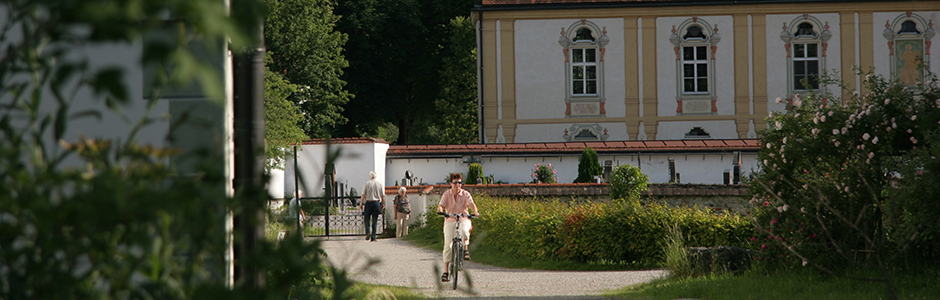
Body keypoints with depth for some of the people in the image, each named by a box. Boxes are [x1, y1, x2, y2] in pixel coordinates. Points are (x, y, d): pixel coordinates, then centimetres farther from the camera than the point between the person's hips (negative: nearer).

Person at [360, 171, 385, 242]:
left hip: (368, 202, -2)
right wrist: (383, 204, 11)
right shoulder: (380, 184, 5)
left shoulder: (367, 184, -1)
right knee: (374, 221, 5)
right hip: (377, 203, 2)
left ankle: (367, 232, -13)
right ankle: (373, 237, 2)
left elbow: (363, 195, -4)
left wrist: (361, 204, 1)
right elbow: (383, 195, 3)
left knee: (367, 219, 10)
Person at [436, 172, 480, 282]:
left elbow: (471, 203, -19)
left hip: (463, 219, -1)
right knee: (448, 245, -8)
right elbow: (441, 205, -12)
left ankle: (465, 248, -10)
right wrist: (440, 210, -36)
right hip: (450, 220, 1)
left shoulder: (465, 194, -4)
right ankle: (445, 271, 0)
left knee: (464, 231, -38)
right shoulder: (447, 194, -2)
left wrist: (475, 211, -40)